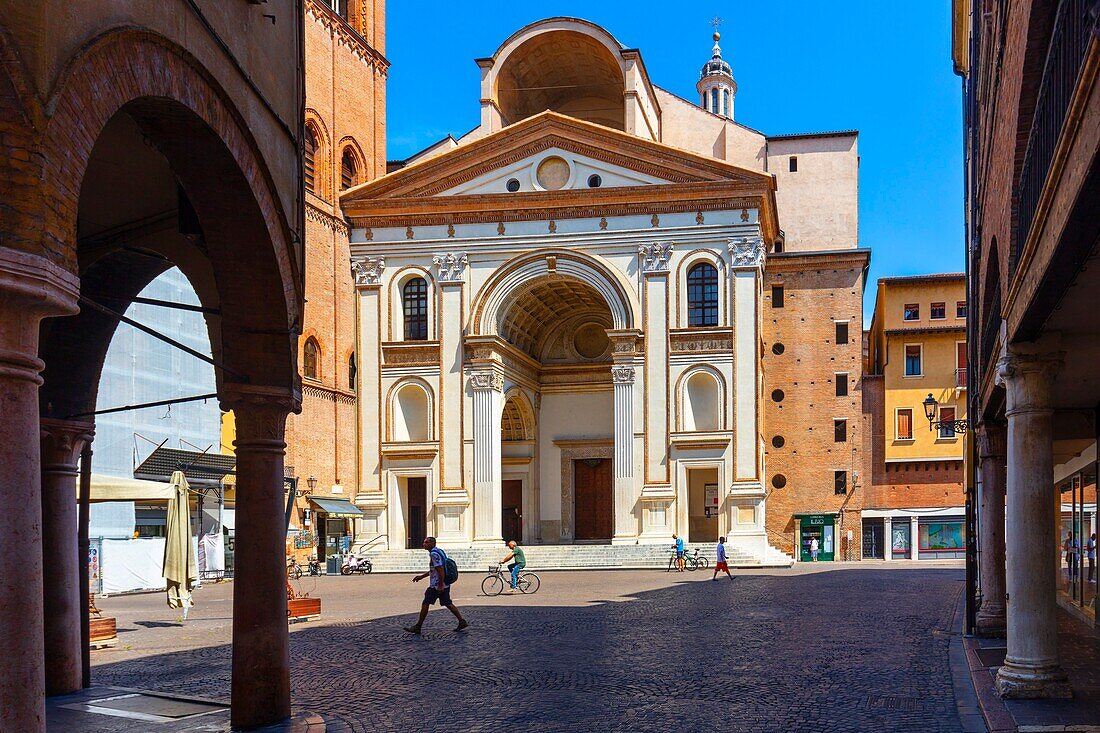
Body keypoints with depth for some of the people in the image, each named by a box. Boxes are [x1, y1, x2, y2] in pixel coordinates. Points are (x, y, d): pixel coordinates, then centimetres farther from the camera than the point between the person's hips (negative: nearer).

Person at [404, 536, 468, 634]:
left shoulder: (434, 554, -16)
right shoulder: (438, 552, 15)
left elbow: (441, 570, -23)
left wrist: (440, 586, -24)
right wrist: (422, 576, 27)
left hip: (436, 586, -9)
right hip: (445, 585, 10)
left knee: (425, 604, -1)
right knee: (447, 603, 12)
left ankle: (417, 627, 6)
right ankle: (462, 621, 8)